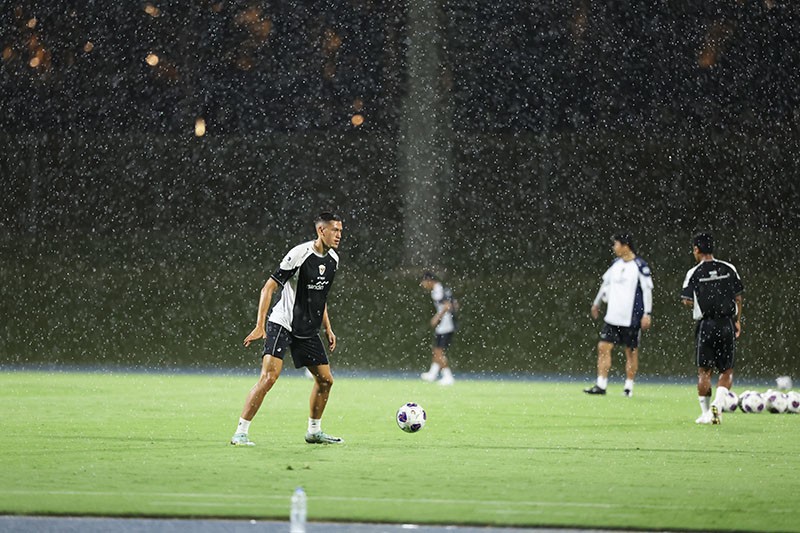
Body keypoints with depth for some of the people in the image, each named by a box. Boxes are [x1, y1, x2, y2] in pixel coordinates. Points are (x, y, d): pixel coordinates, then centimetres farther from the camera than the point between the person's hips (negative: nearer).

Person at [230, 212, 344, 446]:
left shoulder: (332, 259, 7)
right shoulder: (299, 254, -17)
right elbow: (269, 288, -16)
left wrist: (328, 329, 19)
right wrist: (260, 326, -22)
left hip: (308, 330, 8)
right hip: (282, 325, -8)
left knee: (325, 380, 9)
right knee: (269, 376, -20)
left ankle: (314, 431, 27)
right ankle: (240, 433, -17)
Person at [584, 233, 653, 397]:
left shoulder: (639, 265, -9)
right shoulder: (616, 264, 10)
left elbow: (647, 289, -8)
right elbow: (606, 283, 24)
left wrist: (647, 313, -12)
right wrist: (596, 303, 32)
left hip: (631, 318, -6)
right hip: (613, 316, 6)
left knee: (631, 351, 3)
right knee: (603, 347, -2)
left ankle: (629, 386, 12)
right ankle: (601, 385, 0)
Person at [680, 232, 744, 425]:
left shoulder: (694, 273, -4)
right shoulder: (729, 269, 3)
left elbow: (686, 301, -7)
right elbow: (738, 298, 5)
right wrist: (737, 321, 14)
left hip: (706, 324, -1)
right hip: (727, 324, 1)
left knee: (704, 371, 9)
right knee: (726, 371, 9)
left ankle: (706, 413, 10)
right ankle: (717, 404, -13)